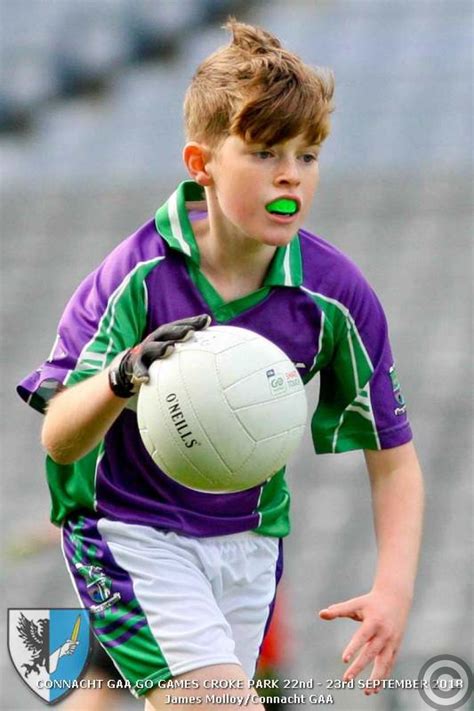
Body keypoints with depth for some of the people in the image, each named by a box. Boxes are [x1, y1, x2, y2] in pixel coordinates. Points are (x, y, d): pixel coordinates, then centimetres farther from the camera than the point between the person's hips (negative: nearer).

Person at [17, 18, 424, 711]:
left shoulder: (335, 291, -11)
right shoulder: (140, 273, -19)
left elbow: (393, 453, -1)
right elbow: (58, 439, -23)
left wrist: (394, 587, -16)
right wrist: (121, 379, -45)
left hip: (248, 539, 4)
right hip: (130, 533, -4)